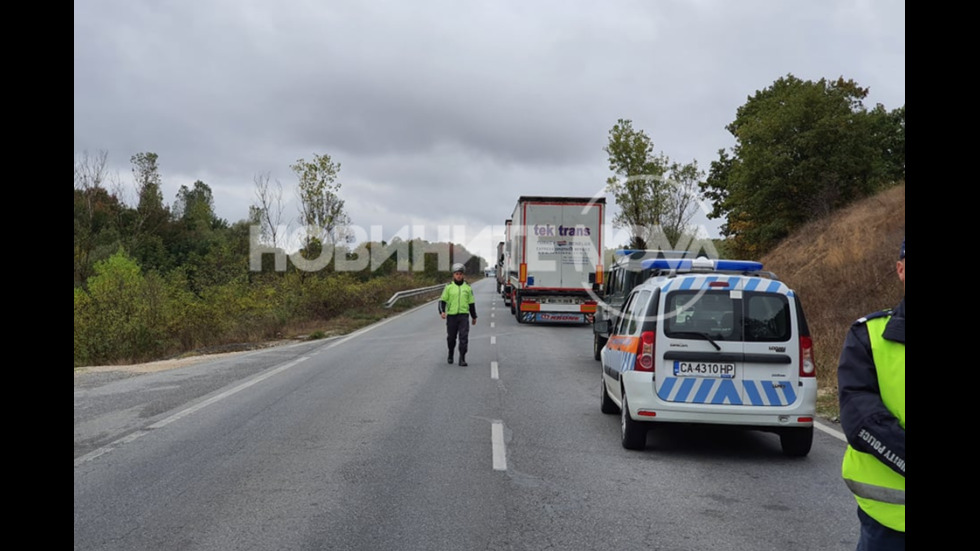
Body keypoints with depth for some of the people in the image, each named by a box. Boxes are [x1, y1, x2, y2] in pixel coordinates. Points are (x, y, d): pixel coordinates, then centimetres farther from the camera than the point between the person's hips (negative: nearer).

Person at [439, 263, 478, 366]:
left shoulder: (467, 287, 7)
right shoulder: (449, 287, 3)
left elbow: (471, 303, 13)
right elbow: (442, 300, 2)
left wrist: (474, 317, 16)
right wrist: (442, 311, -15)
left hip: (464, 315, 0)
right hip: (451, 316, 0)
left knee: (464, 337, -12)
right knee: (451, 337, 10)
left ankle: (462, 359, -11)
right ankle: (451, 354, 35)